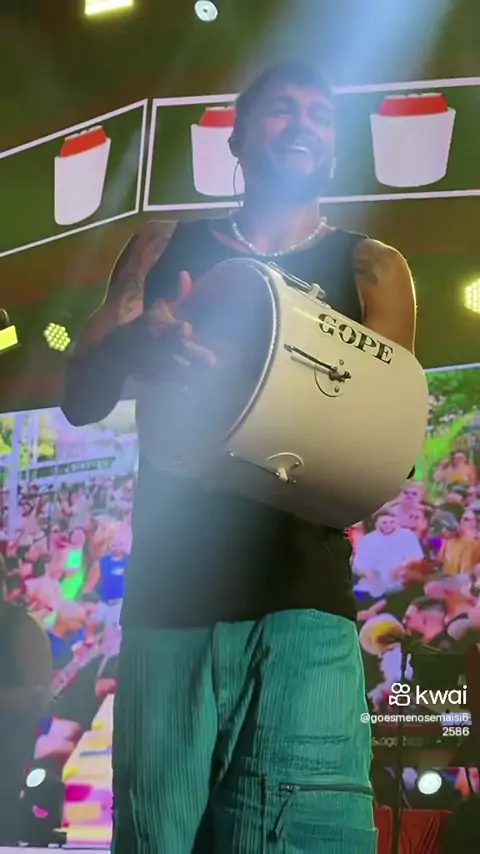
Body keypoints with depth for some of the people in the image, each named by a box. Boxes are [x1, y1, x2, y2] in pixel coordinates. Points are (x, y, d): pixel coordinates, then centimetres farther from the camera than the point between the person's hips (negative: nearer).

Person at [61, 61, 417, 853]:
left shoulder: (370, 268, 13)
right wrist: (135, 341, -16)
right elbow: (80, 398, 7)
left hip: (302, 599, -1)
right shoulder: (164, 248, 16)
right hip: (168, 596, 2)